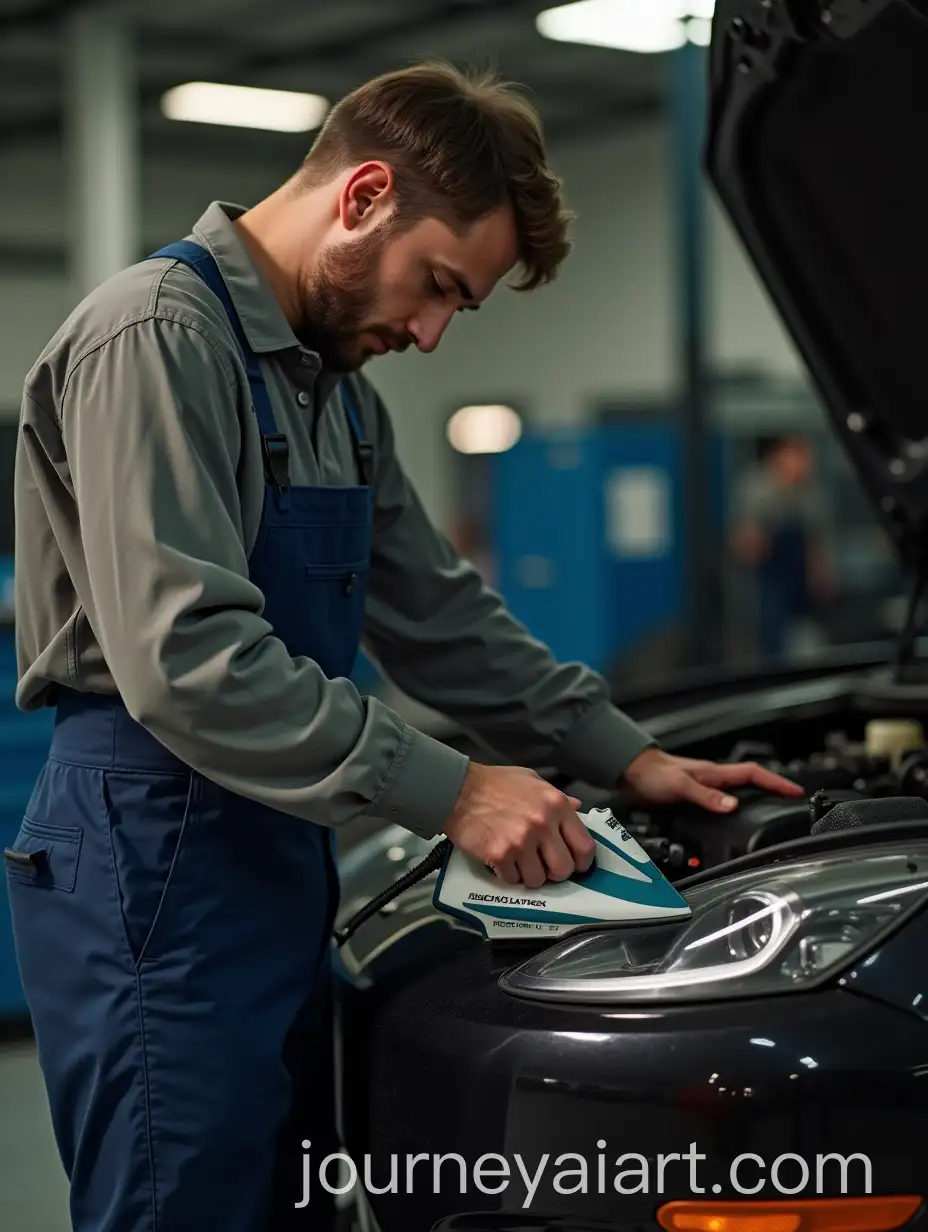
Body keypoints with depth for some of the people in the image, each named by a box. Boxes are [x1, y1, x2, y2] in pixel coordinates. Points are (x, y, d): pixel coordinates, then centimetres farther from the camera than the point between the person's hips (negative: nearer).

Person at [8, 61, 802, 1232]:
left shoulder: (335, 387, 17)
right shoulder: (158, 336, -15)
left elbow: (439, 614, 23)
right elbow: (186, 661, -24)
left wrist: (623, 754, 15)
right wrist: (448, 793, -22)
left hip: (276, 858, 10)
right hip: (157, 865, -10)